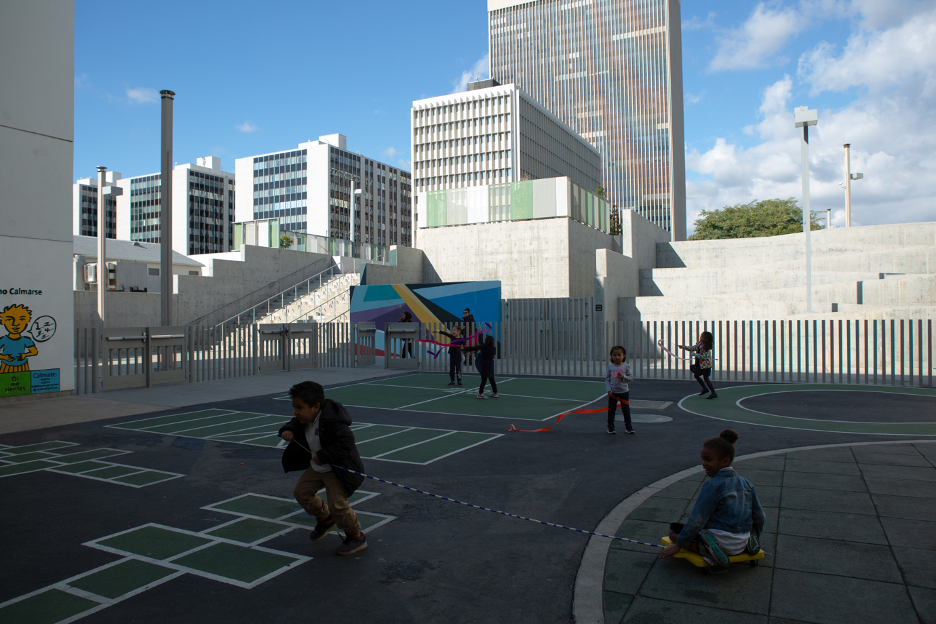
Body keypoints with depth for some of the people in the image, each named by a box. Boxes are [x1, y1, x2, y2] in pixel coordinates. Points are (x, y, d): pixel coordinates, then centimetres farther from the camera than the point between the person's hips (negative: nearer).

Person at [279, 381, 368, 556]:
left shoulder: (331, 421, -32)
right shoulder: (304, 418, -4)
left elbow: (346, 441, -35)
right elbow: (295, 424, 14)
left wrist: (323, 456, -32)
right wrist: (288, 430, -10)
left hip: (337, 469, -9)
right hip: (317, 467, 9)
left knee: (337, 504, -13)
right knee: (301, 491, 14)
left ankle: (356, 537, 11)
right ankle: (325, 519, 36)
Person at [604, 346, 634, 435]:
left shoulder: (626, 366, -5)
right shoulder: (610, 367, -3)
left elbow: (631, 378, -4)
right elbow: (607, 379, 0)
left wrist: (623, 377, -22)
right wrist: (609, 389, -9)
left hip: (624, 392, 0)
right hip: (613, 392, 1)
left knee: (626, 410, 8)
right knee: (611, 410, 6)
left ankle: (628, 426, 20)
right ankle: (610, 426, 16)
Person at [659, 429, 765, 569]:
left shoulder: (712, 485, -16)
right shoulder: (746, 483, 5)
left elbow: (697, 520, -16)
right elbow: (759, 515, 13)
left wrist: (679, 545, -9)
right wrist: (754, 536, 33)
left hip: (722, 540, -7)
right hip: (741, 544, 7)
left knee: (673, 530, 6)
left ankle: (705, 549, -15)